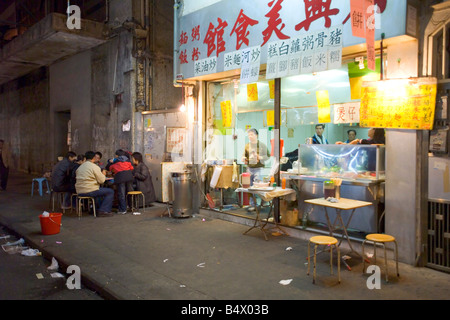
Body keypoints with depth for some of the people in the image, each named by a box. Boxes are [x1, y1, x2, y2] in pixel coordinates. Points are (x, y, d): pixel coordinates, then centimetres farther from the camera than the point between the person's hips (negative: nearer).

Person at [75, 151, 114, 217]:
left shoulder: (80, 167, 15)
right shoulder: (94, 167, -9)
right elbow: (101, 181, -10)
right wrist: (103, 174, 12)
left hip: (79, 192, 9)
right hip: (89, 191, -9)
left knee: (101, 190, 34)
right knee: (110, 192, 3)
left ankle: (98, 208, 34)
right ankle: (103, 211, -2)